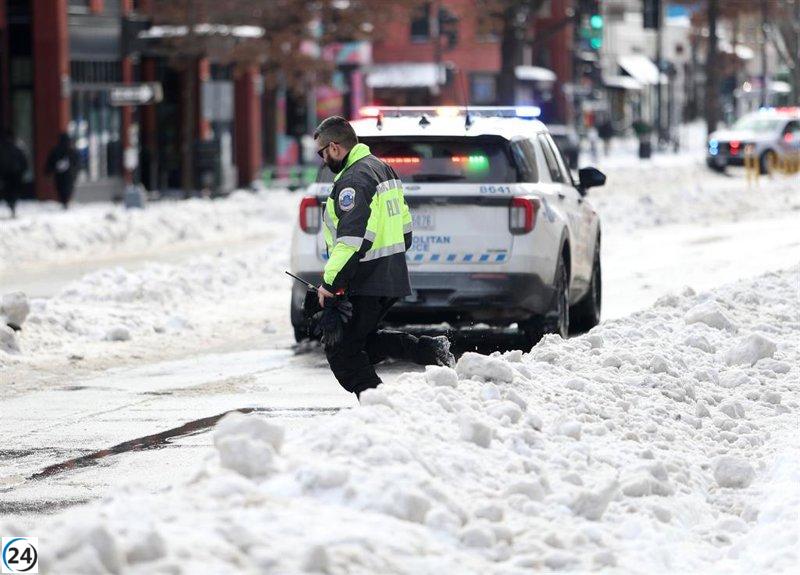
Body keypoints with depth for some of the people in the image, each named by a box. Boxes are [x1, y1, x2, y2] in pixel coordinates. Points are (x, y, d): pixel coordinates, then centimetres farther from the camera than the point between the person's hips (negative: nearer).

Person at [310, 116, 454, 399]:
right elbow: (405, 227, 21)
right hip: (393, 277, 10)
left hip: (365, 285, -10)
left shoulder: (353, 180, -18)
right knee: (363, 341, 21)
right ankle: (428, 349, 7)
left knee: (341, 350, -1)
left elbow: (352, 240, -26)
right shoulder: (383, 169, 15)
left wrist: (330, 283, -23)